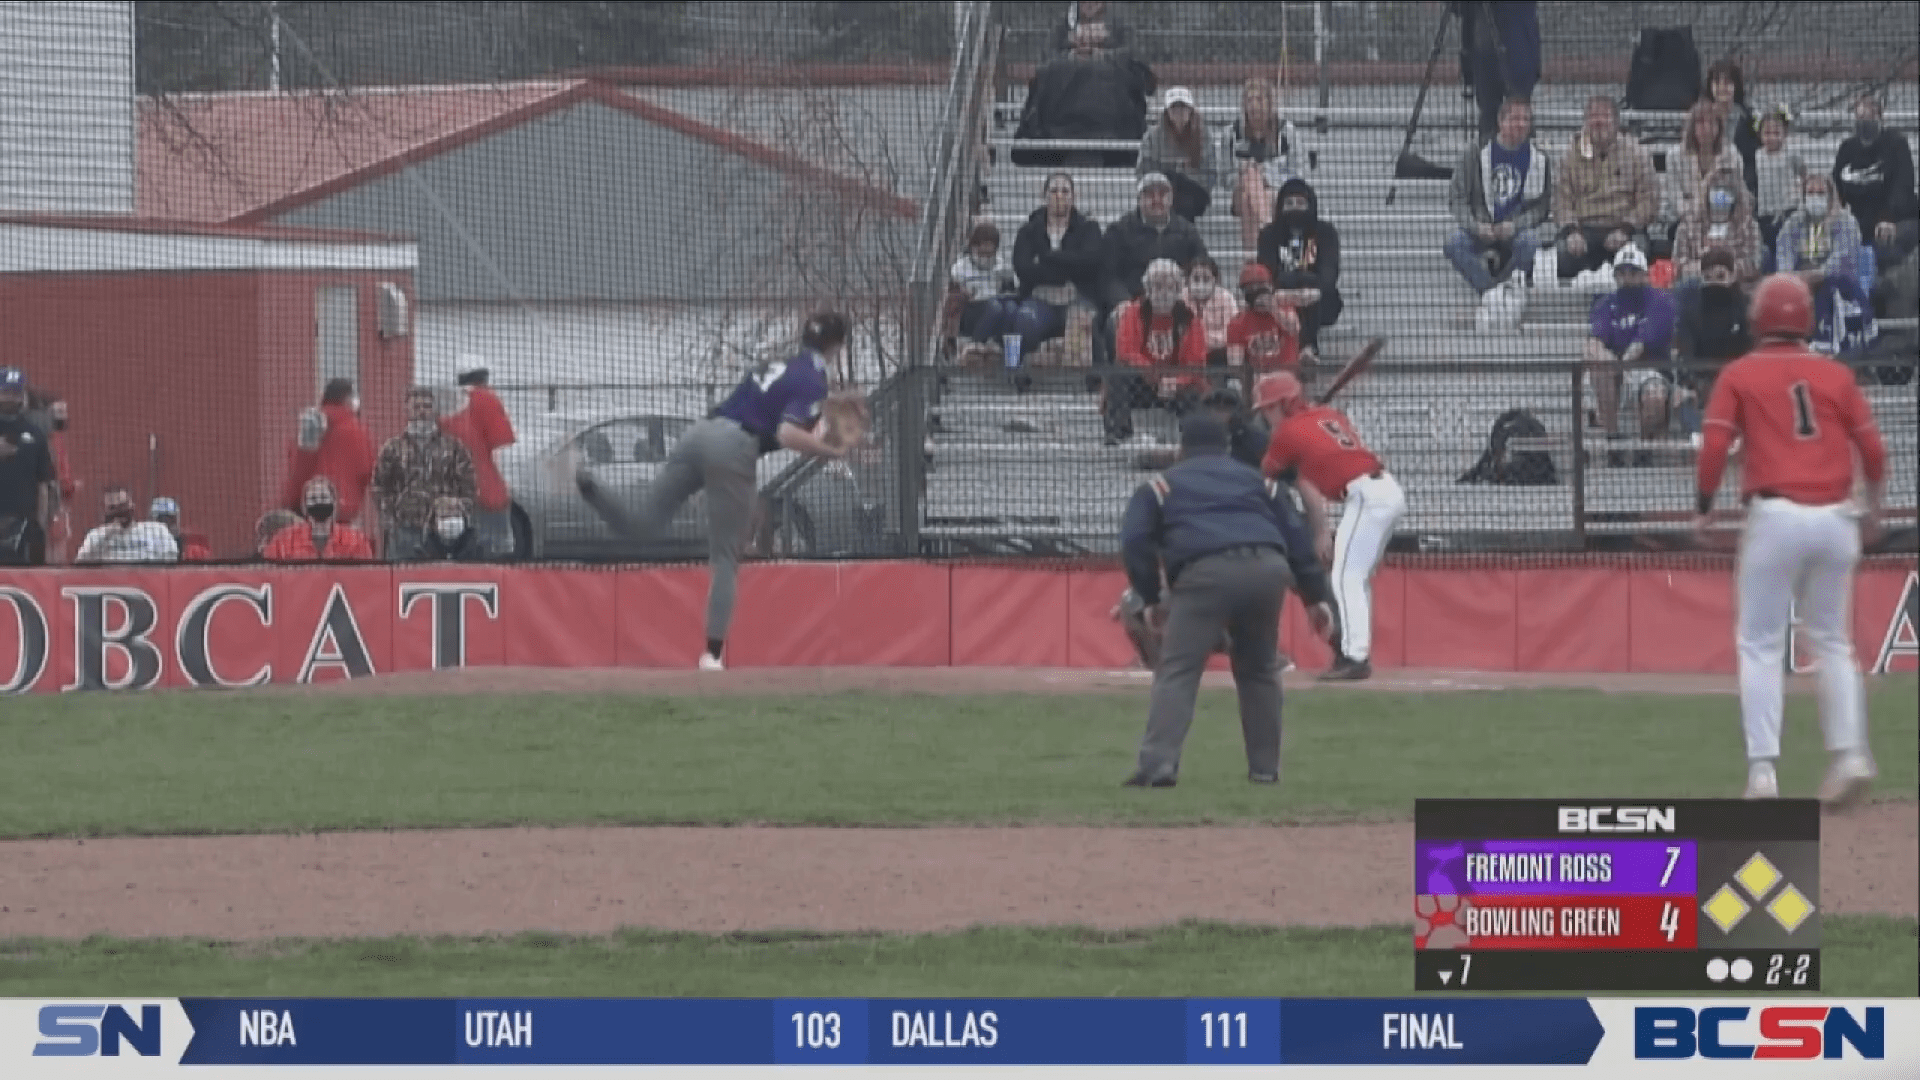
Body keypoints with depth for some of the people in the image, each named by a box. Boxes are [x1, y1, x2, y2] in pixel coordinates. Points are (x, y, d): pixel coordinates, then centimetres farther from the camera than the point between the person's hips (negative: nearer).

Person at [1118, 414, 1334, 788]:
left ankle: (1159, 763, -20)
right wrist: (1315, 596, 20)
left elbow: (1136, 542, 10)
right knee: (1258, 669, 22)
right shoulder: (1257, 481, 31)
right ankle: (1265, 767, 21)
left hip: (1206, 574, -3)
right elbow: (1296, 535, 22)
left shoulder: (1161, 486, 24)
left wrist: (1151, 598, 17)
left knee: (1178, 671, -4)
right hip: (1268, 570, 3)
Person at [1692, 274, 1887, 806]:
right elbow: (1873, 448, 6)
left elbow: (1715, 447, -7)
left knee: (1760, 645, 3)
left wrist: (1704, 508, 7)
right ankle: (1850, 754, 1)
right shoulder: (1835, 375, 8)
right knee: (1832, 642, 15)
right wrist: (1872, 506, 22)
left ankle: (1763, 769, -6)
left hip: (1775, 517, -3)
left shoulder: (1740, 376, 2)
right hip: (1836, 520, 3)